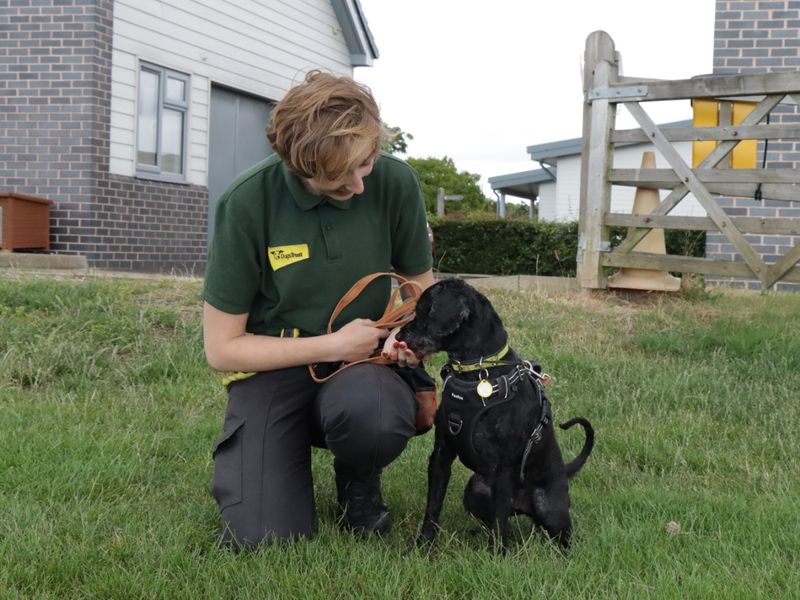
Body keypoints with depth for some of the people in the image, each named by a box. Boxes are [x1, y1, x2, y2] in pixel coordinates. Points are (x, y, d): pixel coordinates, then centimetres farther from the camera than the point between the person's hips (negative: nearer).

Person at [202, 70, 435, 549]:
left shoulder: (395, 182, -9)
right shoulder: (247, 203, -15)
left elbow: (421, 285, 10)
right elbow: (222, 348, -9)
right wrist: (334, 346, -14)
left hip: (362, 361, 1)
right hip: (272, 368, -1)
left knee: (375, 415, -37)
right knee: (263, 538, -20)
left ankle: (359, 483, 2)